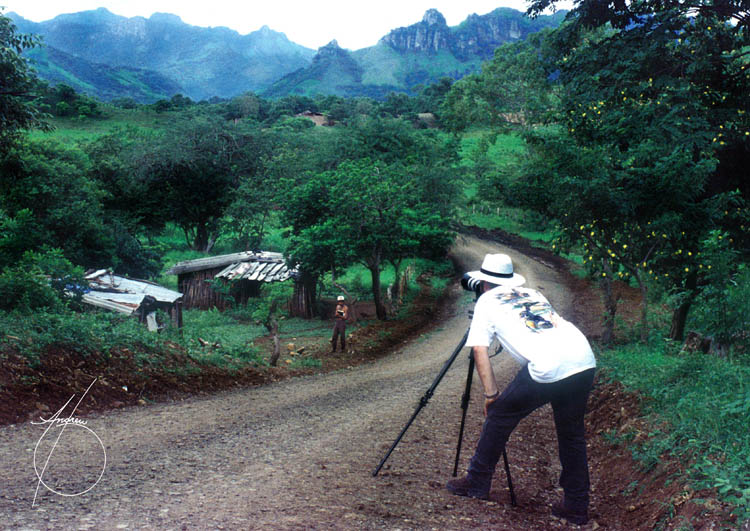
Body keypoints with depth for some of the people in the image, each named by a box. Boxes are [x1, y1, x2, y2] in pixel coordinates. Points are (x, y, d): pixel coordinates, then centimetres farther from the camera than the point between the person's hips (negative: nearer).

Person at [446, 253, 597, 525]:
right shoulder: (533, 294, 31)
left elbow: (480, 350, 6)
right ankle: (576, 507, 23)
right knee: (572, 434, 19)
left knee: (499, 415, 13)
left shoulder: (487, 301, 15)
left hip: (548, 368, -6)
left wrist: (491, 394, 8)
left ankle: (477, 482, 22)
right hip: (585, 360, 6)